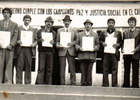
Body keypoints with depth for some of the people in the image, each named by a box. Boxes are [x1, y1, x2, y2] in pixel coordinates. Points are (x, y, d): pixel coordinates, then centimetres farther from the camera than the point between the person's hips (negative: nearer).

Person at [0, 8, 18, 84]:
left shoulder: (14, 24, 13)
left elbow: (15, 36, 5)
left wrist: (11, 44, -10)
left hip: (9, 47, -1)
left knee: (9, 65, -2)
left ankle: (8, 82, 1)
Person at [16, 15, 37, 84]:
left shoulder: (33, 30, 17)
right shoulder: (18, 28, 13)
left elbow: (36, 39, 14)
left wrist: (34, 44, -7)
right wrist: (17, 41, -11)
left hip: (29, 49, 1)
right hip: (20, 49, -1)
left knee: (28, 66, 1)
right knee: (19, 66, -4)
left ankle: (28, 82, 6)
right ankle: (18, 82, 0)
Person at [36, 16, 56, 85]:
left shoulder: (54, 33, 19)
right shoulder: (40, 31, 14)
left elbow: (56, 44, 17)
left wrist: (53, 42, -6)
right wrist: (40, 40, -12)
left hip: (50, 52, 2)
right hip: (42, 51, -2)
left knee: (49, 69, 1)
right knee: (41, 68, -8)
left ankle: (48, 84, 5)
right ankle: (39, 83, -8)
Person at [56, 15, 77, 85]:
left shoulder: (74, 31, 16)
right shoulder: (59, 30, 17)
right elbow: (57, 41, 15)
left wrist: (72, 43, -8)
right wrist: (58, 45, -6)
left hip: (71, 51, 0)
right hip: (62, 50, 0)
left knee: (72, 67, -4)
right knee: (62, 67, -2)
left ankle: (73, 82, -1)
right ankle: (62, 82, 2)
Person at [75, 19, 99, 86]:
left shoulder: (95, 35, 16)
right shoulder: (80, 34, 17)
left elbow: (98, 44, 13)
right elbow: (76, 44, 14)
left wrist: (94, 48, -7)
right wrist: (79, 48, -7)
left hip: (91, 56, -1)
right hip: (82, 55, 1)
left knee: (89, 71, -2)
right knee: (83, 72, -1)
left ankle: (89, 84, 5)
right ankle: (83, 84, 6)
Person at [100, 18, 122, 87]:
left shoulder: (118, 33, 13)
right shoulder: (103, 33, 16)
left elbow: (121, 42, 12)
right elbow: (100, 40, 16)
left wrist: (118, 44, -8)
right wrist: (102, 43, -5)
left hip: (114, 52, -1)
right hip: (105, 53, 1)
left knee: (114, 69, -2)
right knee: (105, 69, 0)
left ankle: (114, 84, 3)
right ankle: (105, 84, 6)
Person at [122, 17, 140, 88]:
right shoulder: (125, 32, 17)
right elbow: (123, 42, 16)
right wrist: (122, 49, -2)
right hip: (126, 54, 3)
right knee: (126, 70, 5)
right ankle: (126, 84, 10)